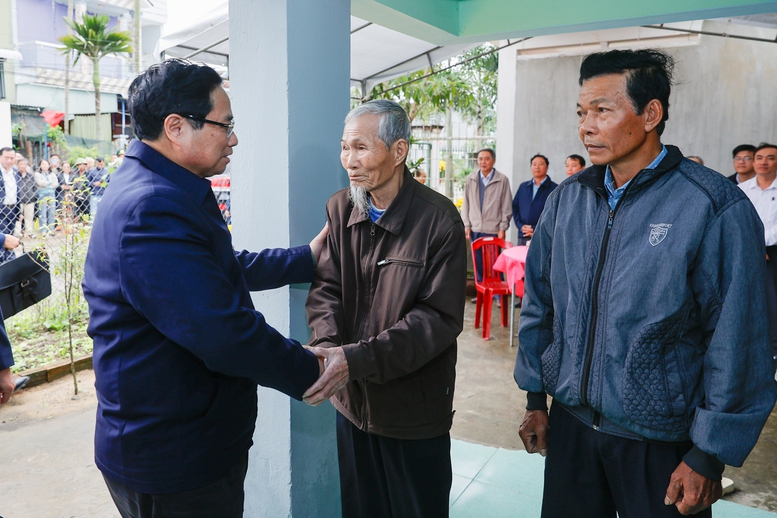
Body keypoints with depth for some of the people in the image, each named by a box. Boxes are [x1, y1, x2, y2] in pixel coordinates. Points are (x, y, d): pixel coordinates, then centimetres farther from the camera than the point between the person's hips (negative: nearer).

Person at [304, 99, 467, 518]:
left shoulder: (439, 220, -16)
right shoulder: (339, 208, 0)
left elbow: (441, 317, -19)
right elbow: (325, 287, -1)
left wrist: (358, 359, -28)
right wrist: (328, 345, -22)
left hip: (415, 409, -4)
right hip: (352, 399, 5)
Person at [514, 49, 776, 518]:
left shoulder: (715, 207, -14)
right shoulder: (567, 198, 0)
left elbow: (738, 342, -13)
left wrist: (709, 457, -9)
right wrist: (535, 398, 8)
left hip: (662, 441, -4)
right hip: (570, 421, 4)